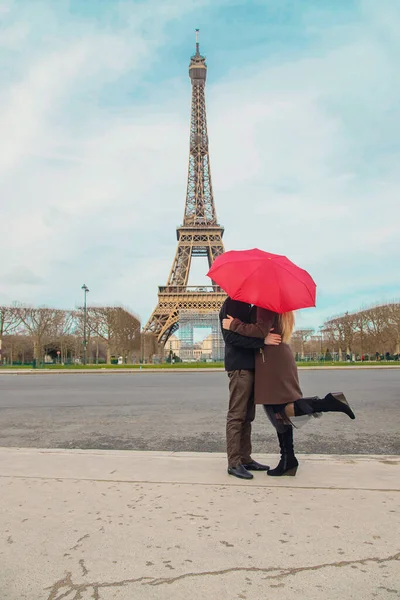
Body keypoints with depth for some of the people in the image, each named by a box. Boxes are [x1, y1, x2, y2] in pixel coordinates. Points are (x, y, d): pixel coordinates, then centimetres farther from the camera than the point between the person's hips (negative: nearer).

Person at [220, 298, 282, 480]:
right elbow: (231, 336, -20)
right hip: (239, 366, -9)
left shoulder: (246, 305, 19)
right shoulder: (231, 304, -9)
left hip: (250, 365, 9)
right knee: (236, 415, -5)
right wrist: (262, 340, -25)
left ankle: (245, 459, 19)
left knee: (247, 416, 11)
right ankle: (234, 463, 0)